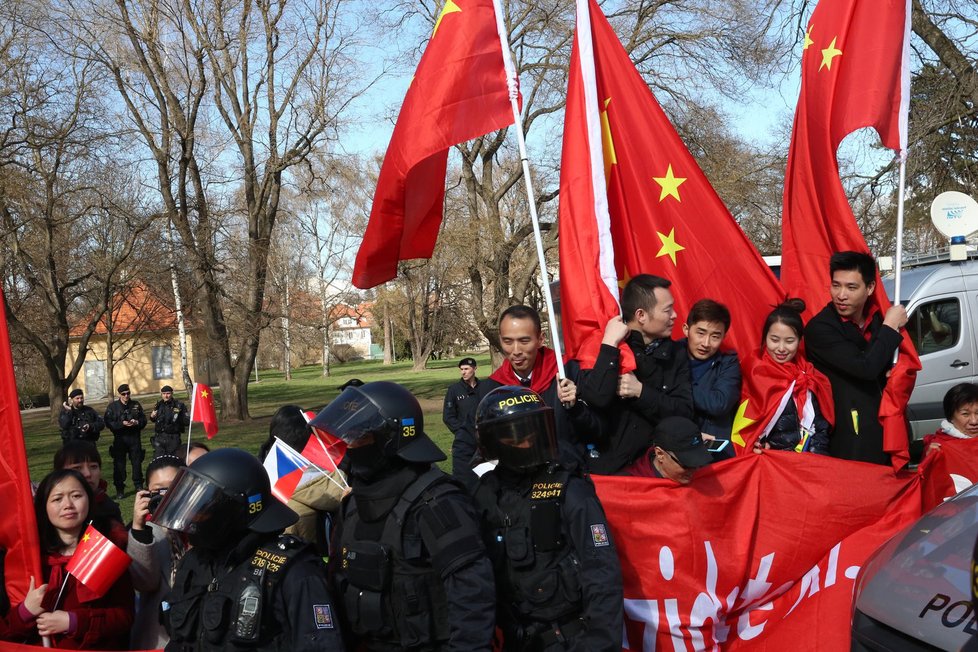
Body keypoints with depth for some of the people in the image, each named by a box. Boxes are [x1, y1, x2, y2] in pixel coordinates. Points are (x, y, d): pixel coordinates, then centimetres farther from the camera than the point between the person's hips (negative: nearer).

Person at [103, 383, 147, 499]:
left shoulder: (136, 405, 9)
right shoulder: (112, 406, 1)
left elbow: (144, 420, 10)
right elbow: (108, 423, -7)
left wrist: (137, 422, -11)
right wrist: (122, 423, -19)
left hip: (134, 438, 2)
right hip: (119, 439, -2)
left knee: (137, 463, 6)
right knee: (119, 464, 0)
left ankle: (139, 486, 18)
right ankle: (119, 490, 7)